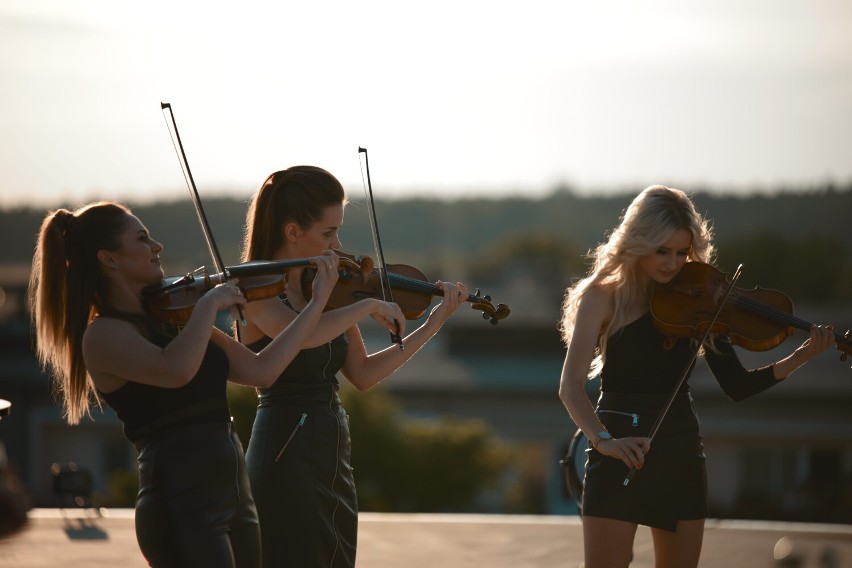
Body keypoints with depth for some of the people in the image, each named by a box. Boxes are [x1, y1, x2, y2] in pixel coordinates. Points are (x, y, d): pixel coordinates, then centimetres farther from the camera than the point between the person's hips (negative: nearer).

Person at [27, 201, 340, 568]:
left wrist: (318, 302, 10)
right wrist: (209, 304, -16)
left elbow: (261, 370, 12)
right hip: (183, 501, -8)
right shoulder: (102, 335, -9)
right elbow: (177, 370, -29)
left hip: (233, 494, 8)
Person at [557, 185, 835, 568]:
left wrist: (800, 357, -11)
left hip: (682, 454, 4)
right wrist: (602, 439, -32)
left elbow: (737, 386, 4)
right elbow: (571, 385, -15)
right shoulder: (604, 296, -5)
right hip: (621, 453, -4)